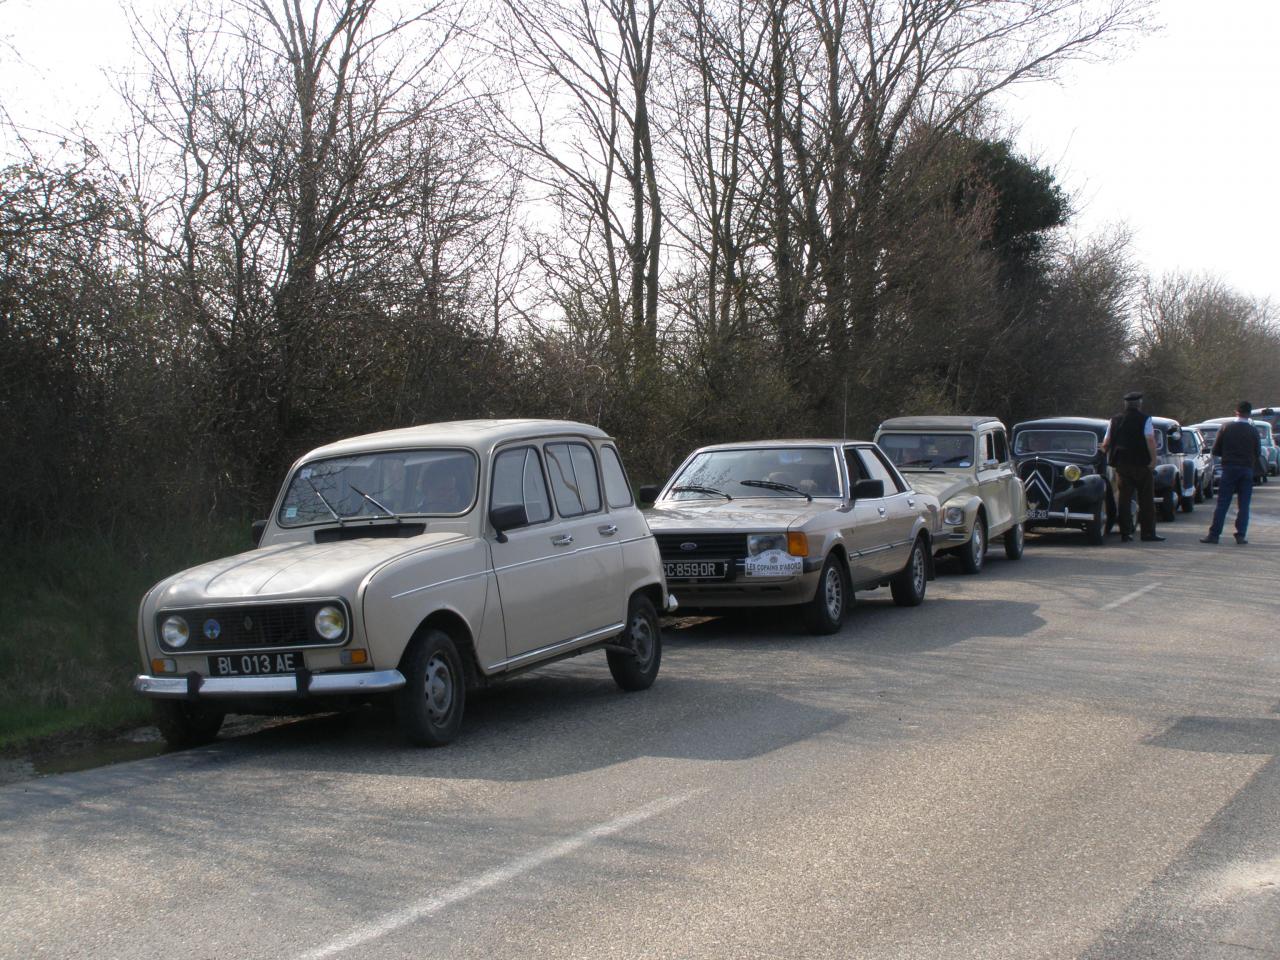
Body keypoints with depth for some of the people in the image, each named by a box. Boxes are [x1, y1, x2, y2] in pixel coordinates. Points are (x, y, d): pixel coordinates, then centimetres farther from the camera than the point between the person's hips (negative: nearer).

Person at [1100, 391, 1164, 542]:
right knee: (1146, 500, 4)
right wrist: (1153, 459, -12)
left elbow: (1105, 444, 10)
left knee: (1124, 499, 8)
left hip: (1121, 464, 4)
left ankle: (1125, 533, 5)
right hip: (1141, 464, -4)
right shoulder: (1144, 419, -5)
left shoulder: (1115, 420, 8)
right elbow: (1150, 440, -18)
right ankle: (1148, 532, 4)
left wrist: (1107, 453, 29)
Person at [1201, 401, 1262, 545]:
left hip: (1229, 468, 0)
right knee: (1243, 505, 6)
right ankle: (1241, 535, 2)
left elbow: (1216, 450, 1)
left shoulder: (1226, 428, -2)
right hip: (1247, 470, 0)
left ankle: (1214, 535, -3)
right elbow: (1258, 454, 2)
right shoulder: (1253, 431, -1)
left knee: (1222, 504, 0)